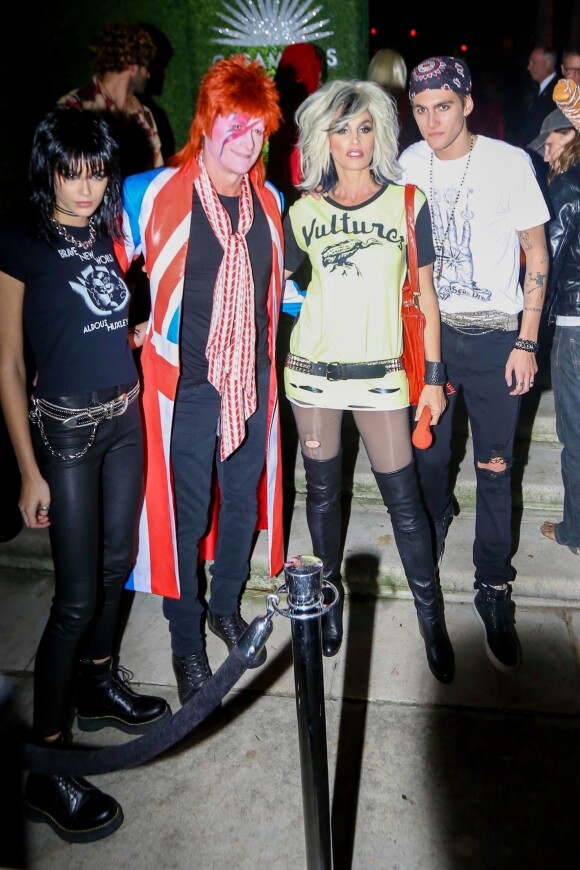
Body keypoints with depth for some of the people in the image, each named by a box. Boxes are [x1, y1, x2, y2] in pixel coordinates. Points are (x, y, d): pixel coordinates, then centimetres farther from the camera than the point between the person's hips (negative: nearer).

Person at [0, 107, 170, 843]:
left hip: (124, 416, 6)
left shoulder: (110, 236, 6)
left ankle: (97, 685, 40)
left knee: (117, 560, 16)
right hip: (64, 425, -6)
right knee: (77, 595, -4)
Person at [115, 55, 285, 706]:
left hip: (252, 379, 5)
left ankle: (227, 608, 43)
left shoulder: (269, 201, 6)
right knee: (185, 516, 6)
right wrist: (140, 329, -5)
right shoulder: (152, 195, -11)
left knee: (243, 500, 17)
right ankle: (186, 644, 27)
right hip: (185, 384, -5)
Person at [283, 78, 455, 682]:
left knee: (403, 499, 1)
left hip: (380, 373, -2)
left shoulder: (407, 203, 1)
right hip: (313, 368, 2)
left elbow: (425, 296, 3)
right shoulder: (303, 211, 5)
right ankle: (330, 597, 33)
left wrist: (434, 377, 0)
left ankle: (430, 615, 19)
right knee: (322, 490, 12)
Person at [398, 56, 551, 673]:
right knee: (428, 454, 11)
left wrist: (526, 343, -7)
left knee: (494, 469, 0)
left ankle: (493, 590, 14)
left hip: (494, 337, -3)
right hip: (428, 328, 3)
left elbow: (537, 254, -3)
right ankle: (435, 523, 44)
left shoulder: (509, 162, -7)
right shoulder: (409, 163, 3)